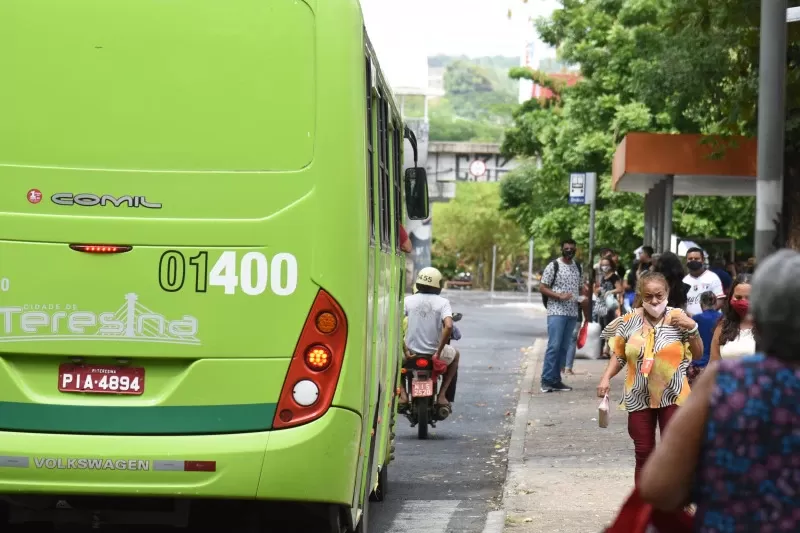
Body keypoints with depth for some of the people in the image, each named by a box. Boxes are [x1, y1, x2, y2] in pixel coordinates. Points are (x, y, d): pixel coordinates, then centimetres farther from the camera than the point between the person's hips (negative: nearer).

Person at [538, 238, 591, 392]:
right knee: (554, 346, -11)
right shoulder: (553, 266, -3)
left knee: (564, 347, 7)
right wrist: (559, 296, -17)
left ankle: (555, 379, 11)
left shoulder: (578, 268, 14)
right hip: (556, 312, -6)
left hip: (572, 313, 6)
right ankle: (547, 380, -8)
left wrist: (584, 298, 8)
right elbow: (542, 288, -5)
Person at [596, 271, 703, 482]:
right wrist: (606, 377, -5)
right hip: (639, 398, 2)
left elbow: (697, 355, 0)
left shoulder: (678, 318, -3)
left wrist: (692, 329, -14)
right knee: (643, 454, 9)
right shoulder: (629, 321, 0)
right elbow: (619, 355, 9)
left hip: (672, 396, -2)